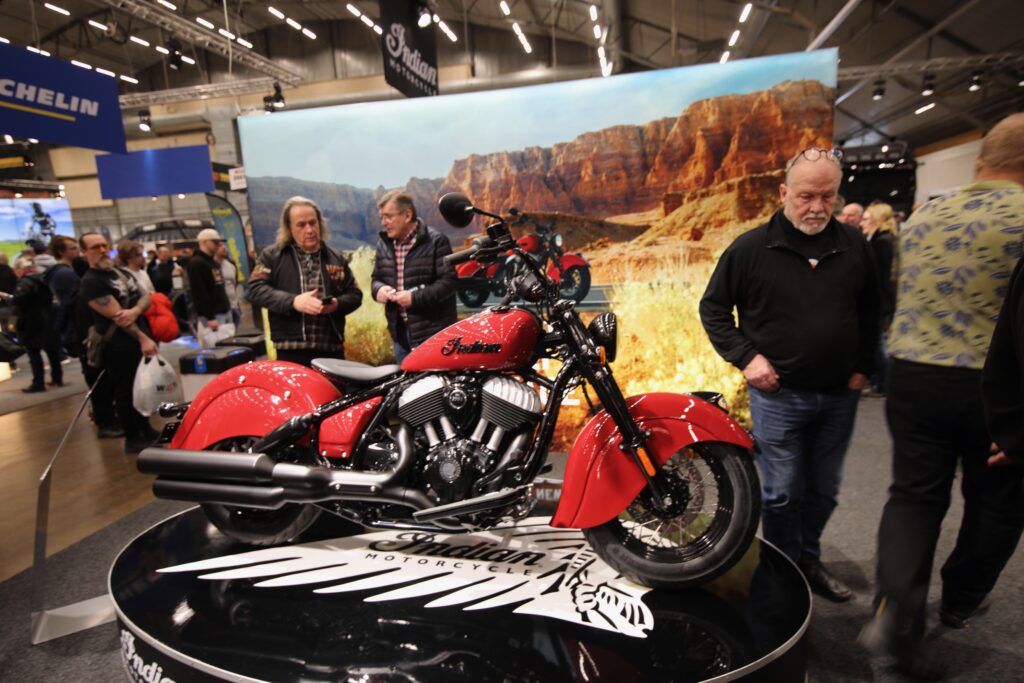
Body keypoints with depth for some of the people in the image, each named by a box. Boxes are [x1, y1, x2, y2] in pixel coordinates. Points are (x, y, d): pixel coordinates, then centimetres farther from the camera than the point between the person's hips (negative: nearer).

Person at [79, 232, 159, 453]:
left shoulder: (122, 272, 13)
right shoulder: (91, 283, -12)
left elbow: (145, 297, 5)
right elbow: (116, 316, -19)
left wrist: (135, 311, -17)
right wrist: (143, 339, -22)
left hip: (142, 339, 8)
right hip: (120, 347, -8)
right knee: (126, 393, 1)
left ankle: (146, 430, 30)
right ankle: (132, 439, 12)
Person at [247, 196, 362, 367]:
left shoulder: (335, 259, 16)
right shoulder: (272, 256, 7)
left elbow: (355, 294, 15)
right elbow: (255, 289, -4)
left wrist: (338, 304, -9)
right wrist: (292, 301, -20)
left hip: (331, 349, 3)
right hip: (291, 350, -3)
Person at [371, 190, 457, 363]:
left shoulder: (436, 242, -9)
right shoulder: (383, 244, 13)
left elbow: (448, 281, -15)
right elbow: (376, 277, 22)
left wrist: (415, 297, -21)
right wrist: (379, 289, -2)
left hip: (432, 332, -7)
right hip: (400, 332, 7)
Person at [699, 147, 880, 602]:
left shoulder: (854, 246, 4)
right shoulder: (751, 248, -8)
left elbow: (870, 311, 16)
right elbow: (713, 308, -2)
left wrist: (862, 366, 7)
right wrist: (746, 357, -11)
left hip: (839, 395, 4)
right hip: (779, 394, -4)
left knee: (823, 491, 17)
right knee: (782, 495, 6)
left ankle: (808, 561, 38)